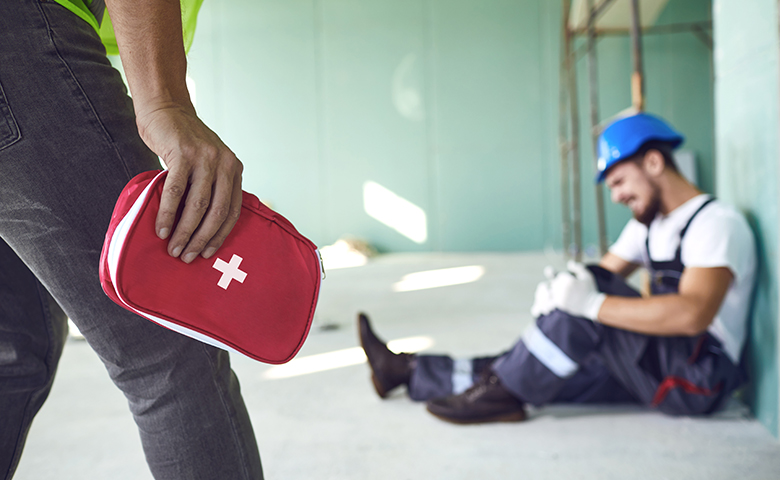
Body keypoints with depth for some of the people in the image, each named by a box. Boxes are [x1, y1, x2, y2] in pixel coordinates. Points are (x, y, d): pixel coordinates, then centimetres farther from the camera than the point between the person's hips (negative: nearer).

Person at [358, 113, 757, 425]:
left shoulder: (715, 223, -15)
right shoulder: (649, 223, 16)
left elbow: (691, 315, -30)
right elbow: (603, 274, 12)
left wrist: (591, 303, -31)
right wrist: (562, 289, -12)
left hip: (699, 377, -8)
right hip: (657, 366, 8)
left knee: (594, 289, -24)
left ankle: (502, 392, -14)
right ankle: (408, 370, 4)